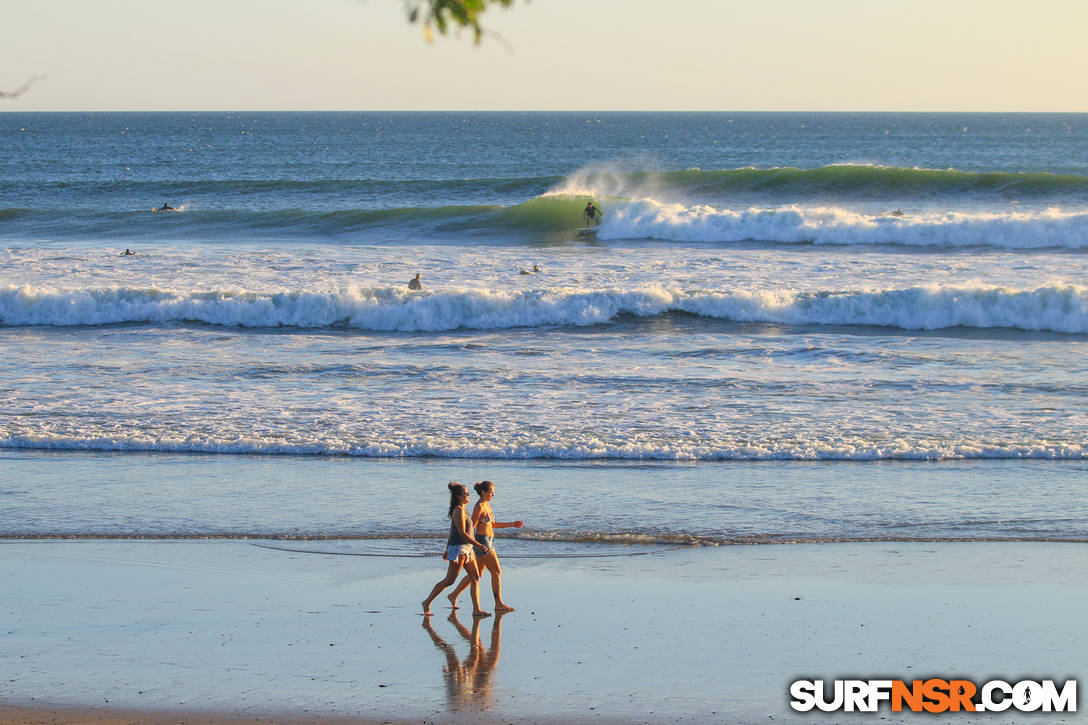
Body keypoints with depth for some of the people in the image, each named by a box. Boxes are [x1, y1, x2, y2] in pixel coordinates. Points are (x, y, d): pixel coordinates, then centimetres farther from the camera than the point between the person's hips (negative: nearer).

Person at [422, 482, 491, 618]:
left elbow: (452, 532, 20)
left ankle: (476, 610, 1)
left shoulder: (462, 510, 15)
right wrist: (477, 544, -18)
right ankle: (427, 602, 7)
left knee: (475, 578, 3)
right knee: (449, 580, -4)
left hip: (466, 549, 10)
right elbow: (462, 533, -20)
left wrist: (447, 550, 23)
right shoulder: (459, 511, -15)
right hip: (459, 548, -10)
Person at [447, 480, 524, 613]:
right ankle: (499, 604, -1)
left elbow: (493, 524, 24)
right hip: (482, 542, -10)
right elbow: (471, 528, -16)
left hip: (488, 542, 10)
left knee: (476, 575, 14)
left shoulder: (487, 505, 14)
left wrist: (512, 524, 21)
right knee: (497, 572, -5)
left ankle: (454, 595, 21)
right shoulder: (479, 507, -15)